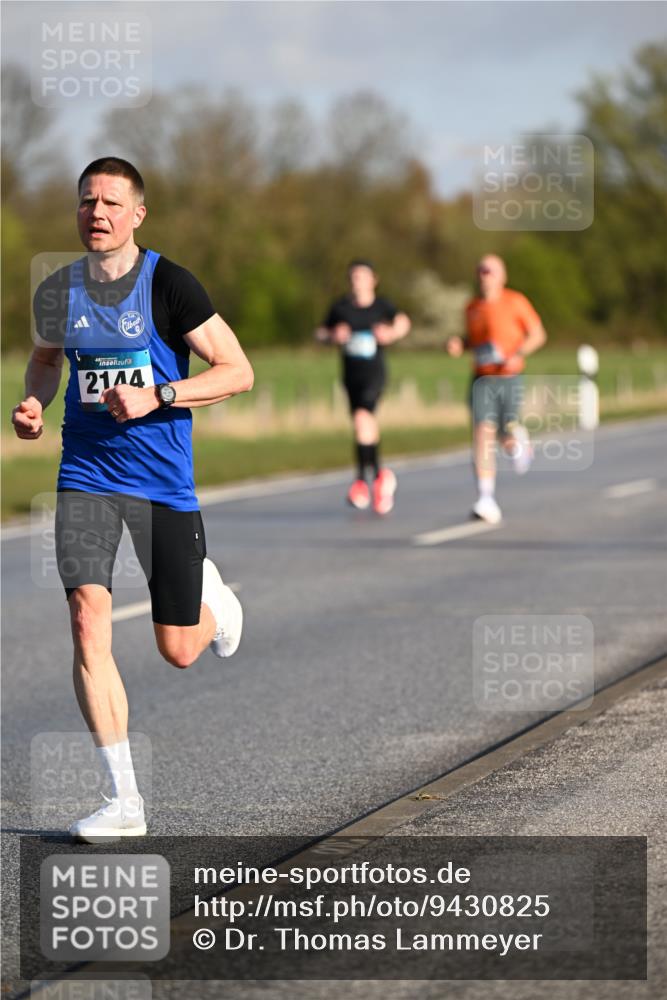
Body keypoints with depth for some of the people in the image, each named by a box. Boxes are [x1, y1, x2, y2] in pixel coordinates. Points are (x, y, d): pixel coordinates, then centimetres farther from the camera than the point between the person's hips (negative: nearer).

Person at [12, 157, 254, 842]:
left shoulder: (169, 285, -9)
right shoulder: (57, 292, 3)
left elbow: (238, 372, -8)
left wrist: (158, 396, -20)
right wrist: (34, 402, 3)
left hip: (163, 480, -2)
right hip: (86, 478, 2)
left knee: (179, 651, 5)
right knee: (88, 623, -16)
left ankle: (209, 594, 44)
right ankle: (124, 802, -10)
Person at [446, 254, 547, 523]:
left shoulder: (515, 302, -2)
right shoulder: (472, 307, 10)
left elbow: (538, 335, 0)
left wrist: (517, 355, -15)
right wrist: (460, 345, 3)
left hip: (510, 378, -2)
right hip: (482, 379, 2)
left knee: (507, 440, -4)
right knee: (483, 433, -16)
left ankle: (520, 441, 38)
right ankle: (487, 501, -20)